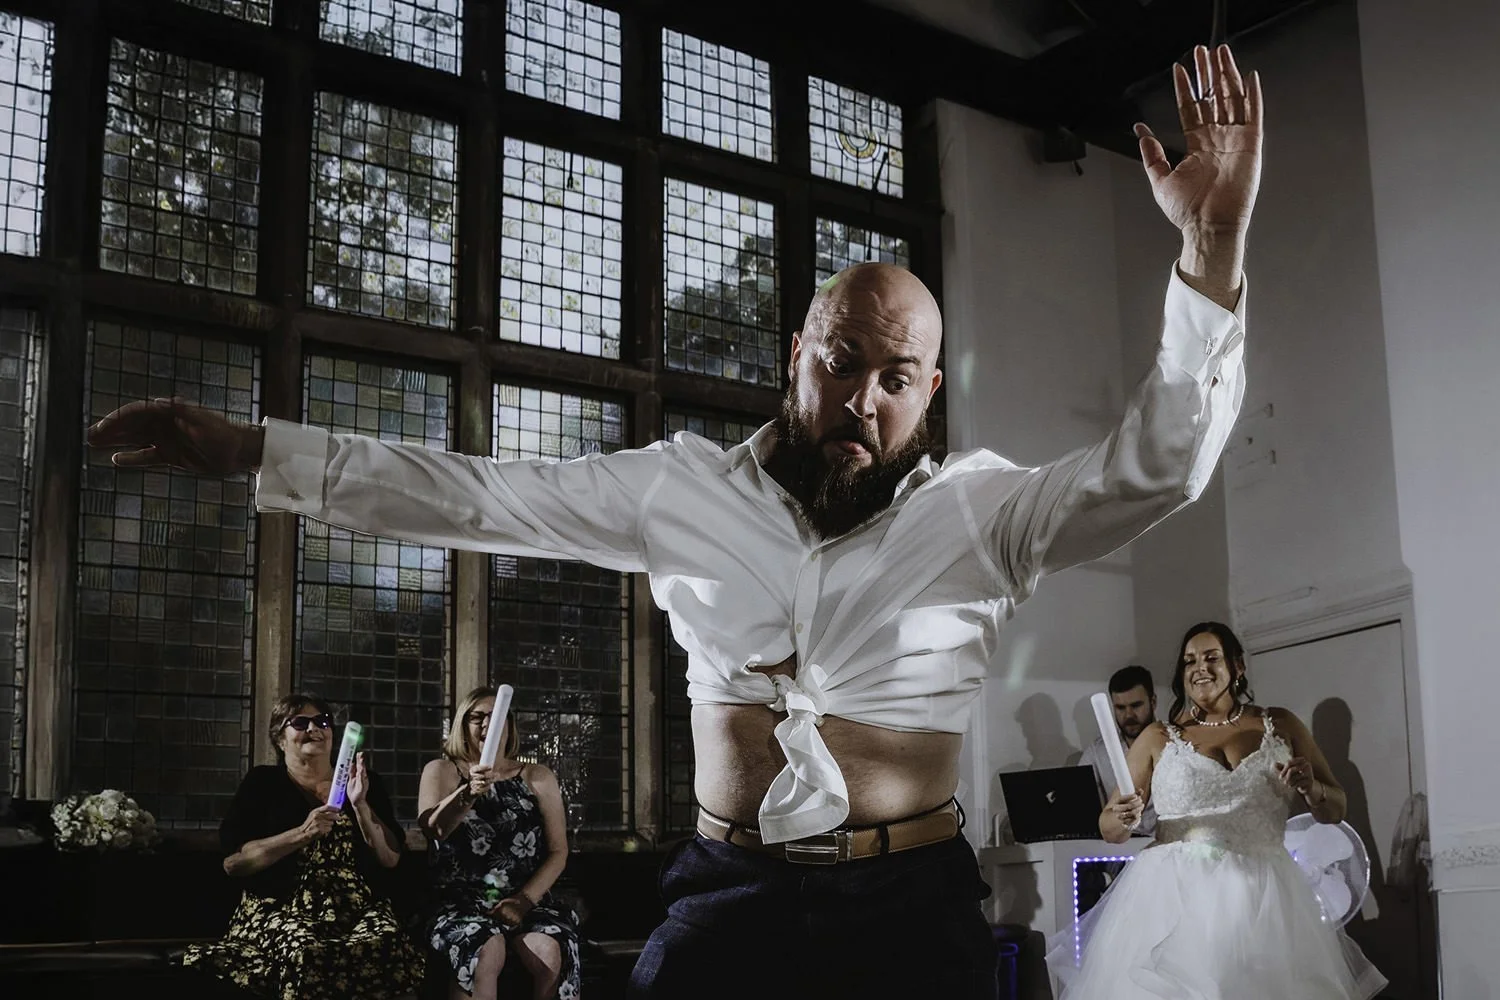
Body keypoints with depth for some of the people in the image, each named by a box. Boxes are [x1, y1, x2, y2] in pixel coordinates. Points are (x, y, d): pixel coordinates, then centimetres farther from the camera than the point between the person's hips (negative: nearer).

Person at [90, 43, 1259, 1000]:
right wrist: (253, 449, 5)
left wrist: (1212, 254, -27)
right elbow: (478, 496, 6)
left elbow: (1150, 470, -13)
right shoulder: (683, 486, 4)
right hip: (727, 897, 1)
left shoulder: (975, 507, -2)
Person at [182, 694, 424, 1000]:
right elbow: (232, 862, -2)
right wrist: (302, 834, -12)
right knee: (307, 952, -37)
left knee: (387, 947, -33)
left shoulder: (365, 782, 16)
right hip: (281, 908, -2)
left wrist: (360, 806, -6)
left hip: (357, 907, 2)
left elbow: (390, 858, 8)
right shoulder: (262, 783, 10)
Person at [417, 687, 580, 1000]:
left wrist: (524, 900, -9)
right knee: (486, 952, -35)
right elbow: (433, 829, -9)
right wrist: (469, 793, -29)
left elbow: (558, 851, 7)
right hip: (461, 901, -1)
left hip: (527, 902, 2)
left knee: (550, 956, -31)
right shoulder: (441, 771, 11)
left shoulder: (538, 778, 14)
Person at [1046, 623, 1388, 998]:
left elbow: (1334, 810, 14)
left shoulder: (1281, 726, 12)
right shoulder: (1158, 738, 9)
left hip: (1261, 898, 1)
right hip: (1174, 897, -1)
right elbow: (1109, 829, 8)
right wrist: (1123, 819, -16)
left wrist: (1311, 788, -8)